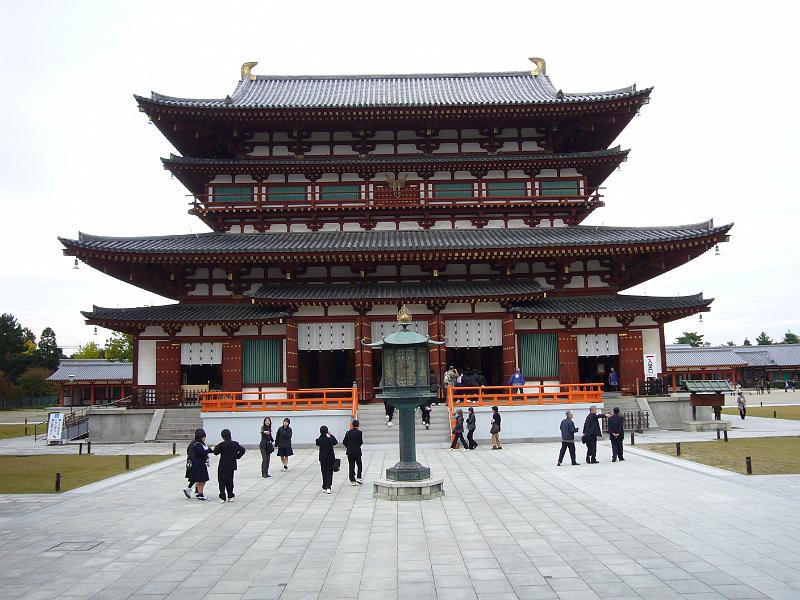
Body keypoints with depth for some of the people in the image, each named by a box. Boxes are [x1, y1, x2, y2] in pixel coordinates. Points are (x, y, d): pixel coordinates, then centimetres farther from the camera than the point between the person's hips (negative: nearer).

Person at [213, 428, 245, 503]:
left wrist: (215, 448, 15)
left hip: (223, 466, -4)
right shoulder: (235, 444, -1)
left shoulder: (221, 444, -15)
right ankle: (230, 496, 16)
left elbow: (216, 452, -4)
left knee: (222, 481, 5)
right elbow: (242, 450, 1)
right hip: (231, 465, 4)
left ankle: (222, 497, 2)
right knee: (230, 481, 15)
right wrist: (237, 457, 6)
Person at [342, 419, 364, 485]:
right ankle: (358, 478, 5)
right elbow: (361, 442, -11)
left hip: (349, 452, 4)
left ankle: (352, 480, 6)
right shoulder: (359, 432, -10)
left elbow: (344, 442, 6)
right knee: (359, 465, 13)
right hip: (357, 452, -4)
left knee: (351, 466, 6)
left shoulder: (348, 432, 5)